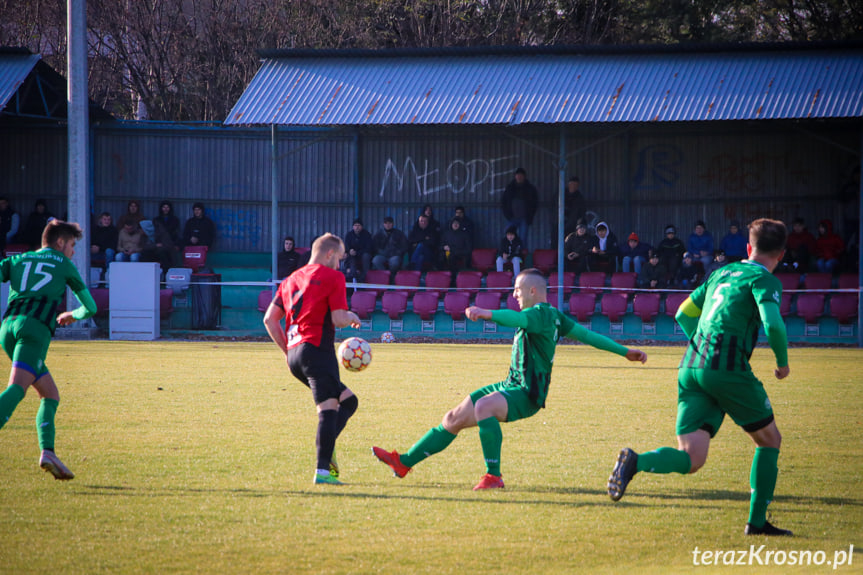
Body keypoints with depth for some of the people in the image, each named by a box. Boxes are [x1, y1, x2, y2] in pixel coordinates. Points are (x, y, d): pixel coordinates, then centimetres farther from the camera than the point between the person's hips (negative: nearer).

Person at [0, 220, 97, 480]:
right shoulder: (64, 265, 20)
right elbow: (90, 307, 28)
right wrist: (71, 315, 48)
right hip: (35, 328, -5)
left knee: (50, 395, 14)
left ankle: (47, 451, -3)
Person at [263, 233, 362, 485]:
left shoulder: (291, 280, 21)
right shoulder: (332, 277, -1)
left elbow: (270, 318, 18)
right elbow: (339, 319, -9)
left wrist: (287, 349, 22)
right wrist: (353, 317, 13)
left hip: (294, 354, 8)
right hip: (317, 350, -8)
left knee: (348, 400, 16)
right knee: (328, 408, -12)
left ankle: (327, 446, -6)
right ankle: (322, 470, -23)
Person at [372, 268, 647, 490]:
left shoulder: (542, 313, -16)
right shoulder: (552, 315, 14)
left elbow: (518, 318, -39)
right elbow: (586, 334, 16)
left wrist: (488, 313, -55)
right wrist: (625, 351, 20)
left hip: (527, 394, -10)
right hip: (512, 385, 10)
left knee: (484, 406, -39)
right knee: (454, 419, 8)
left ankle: (493, 475, -33)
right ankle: (404, 462, 15)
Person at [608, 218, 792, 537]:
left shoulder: (722, 273, 23)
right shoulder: (764, 280, 0)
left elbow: (683, 313, 29)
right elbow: (773, 324, -16)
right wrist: (783, 361, 1)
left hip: (691, 367, 6)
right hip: (728, 370, -6)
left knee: (691, 459, -2)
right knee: (770, 441, 16)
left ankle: (636, 462, -31)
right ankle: (757, 521, 14)